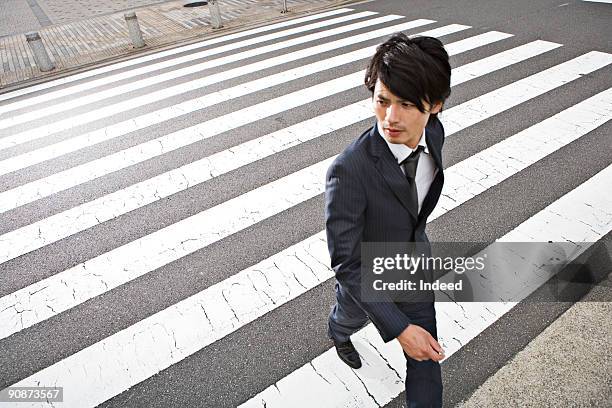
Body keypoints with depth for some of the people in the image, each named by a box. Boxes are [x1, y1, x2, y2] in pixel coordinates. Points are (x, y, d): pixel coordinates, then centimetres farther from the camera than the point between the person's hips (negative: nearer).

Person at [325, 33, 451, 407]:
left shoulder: (434, 132, -20)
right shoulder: (349, 170, -40)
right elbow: (345, 263, -31)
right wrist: (399, 328, -31)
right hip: (364, 275, -3)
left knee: (426, 357, 13)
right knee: (352, 317, 31)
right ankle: (339, 333, 70)